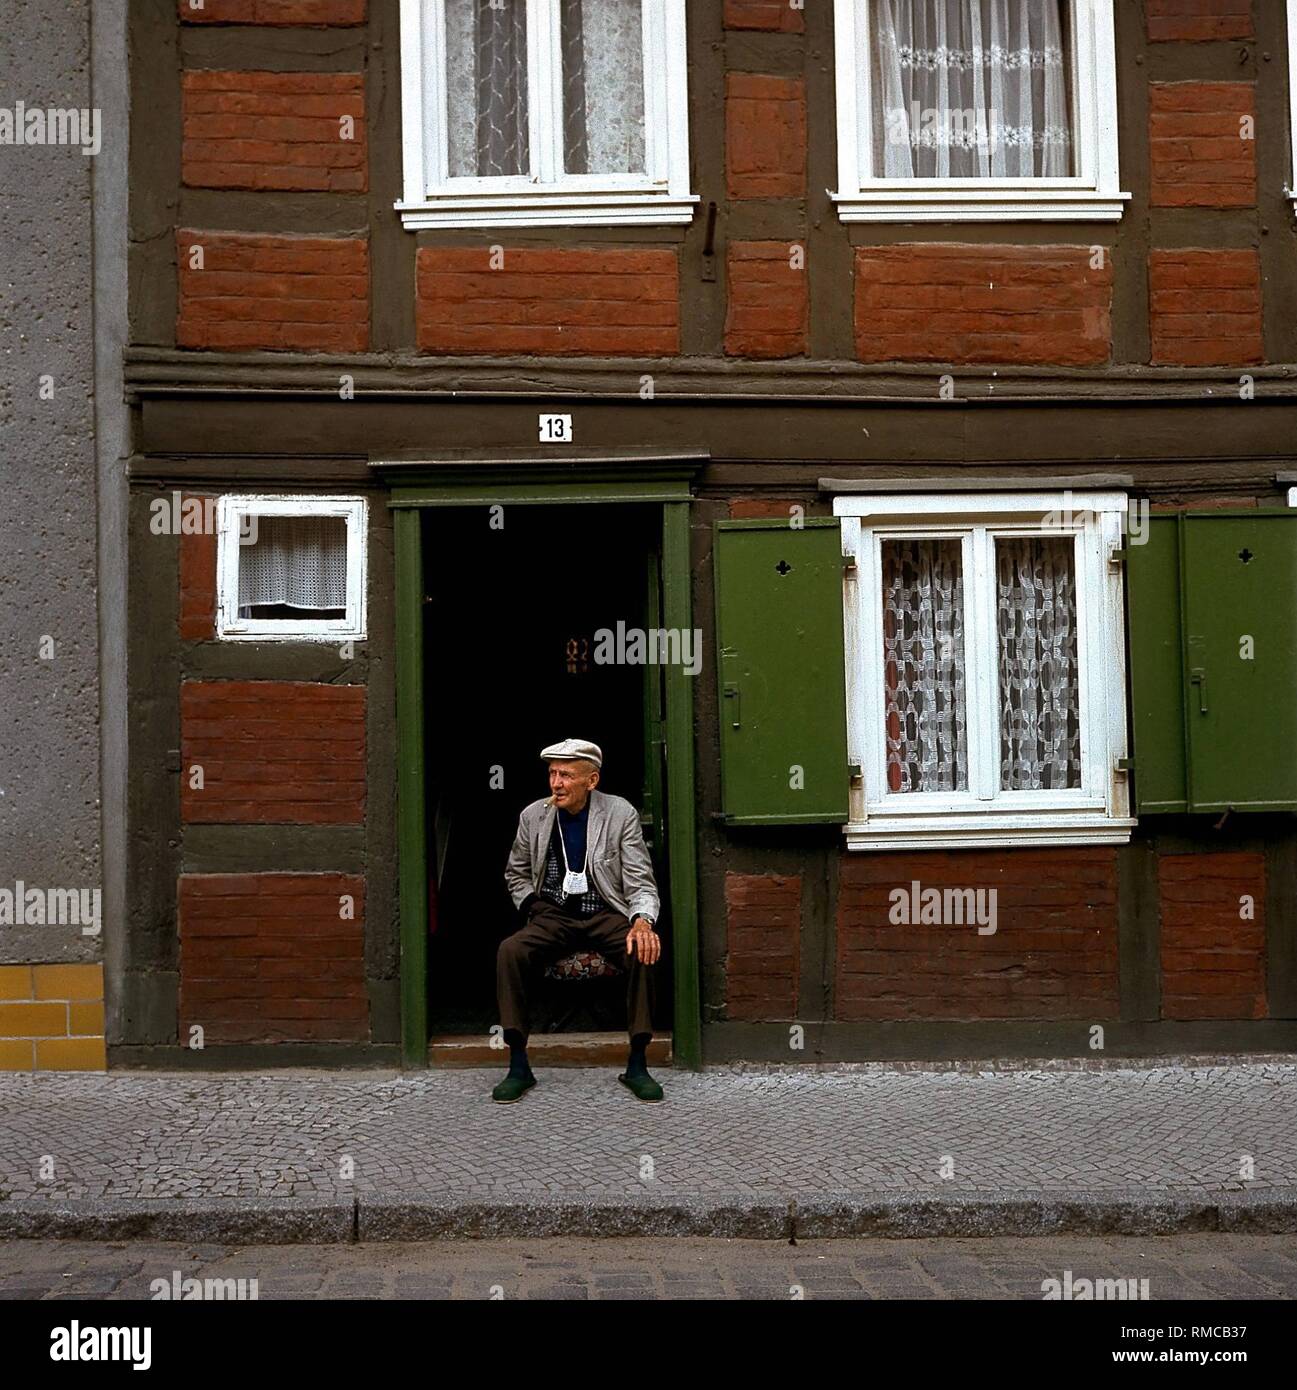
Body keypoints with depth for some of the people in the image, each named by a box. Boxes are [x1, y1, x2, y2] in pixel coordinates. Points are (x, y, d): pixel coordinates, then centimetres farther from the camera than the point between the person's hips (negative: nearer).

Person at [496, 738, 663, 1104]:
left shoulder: (620, 814, -3)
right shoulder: (533, 816, 3)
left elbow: (640, 882, -3)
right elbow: (515, 874, 21)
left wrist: (642, 921, -23)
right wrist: (533, 908, 3)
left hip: (606, 914, -2)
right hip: (552, 916, 2)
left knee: (644, 950, -33)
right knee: (509, 950, -28)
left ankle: (637, 1066, -20)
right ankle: (518, 1066, -19)